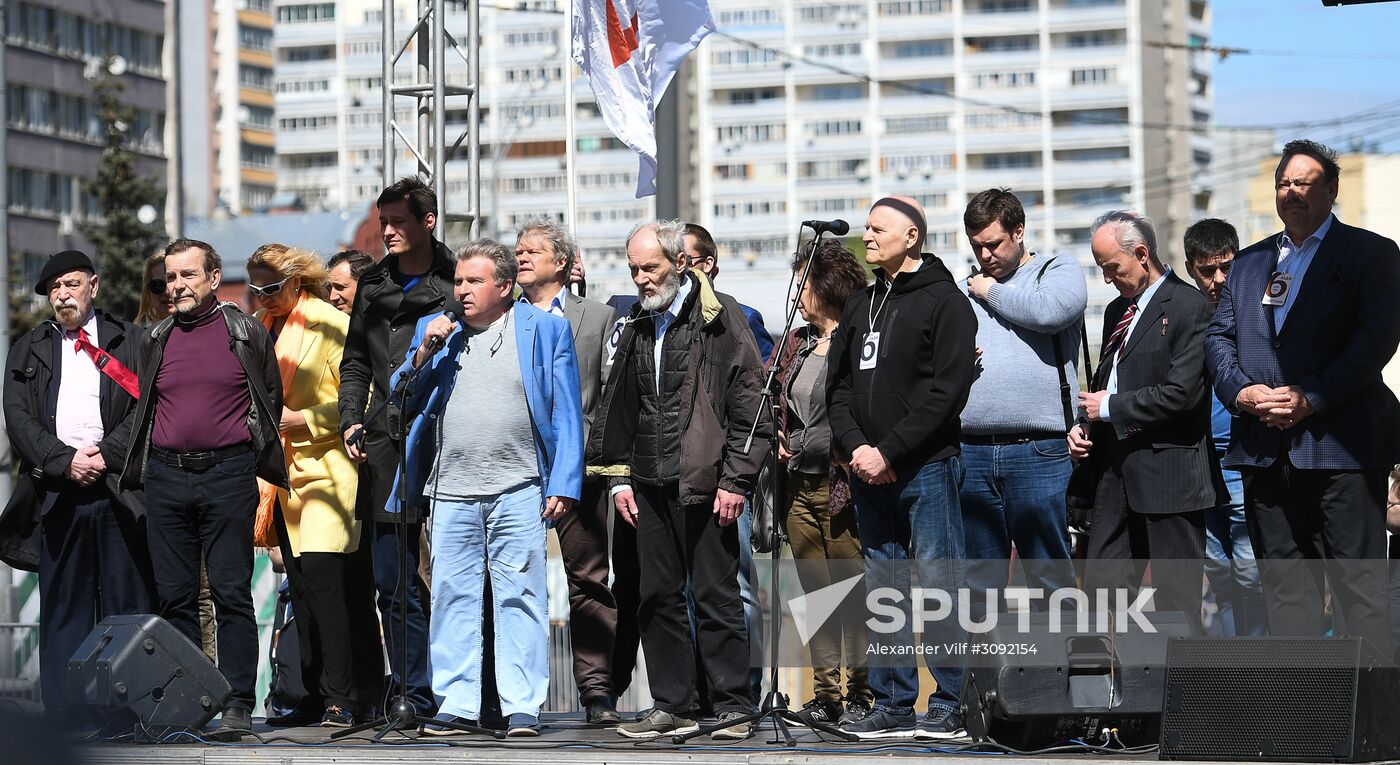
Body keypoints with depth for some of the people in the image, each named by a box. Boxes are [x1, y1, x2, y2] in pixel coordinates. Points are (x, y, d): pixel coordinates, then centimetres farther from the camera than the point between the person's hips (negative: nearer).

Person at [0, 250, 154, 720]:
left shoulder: (128, 341, 10)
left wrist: (107, 454, -12)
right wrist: (65, 461, -9)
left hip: (119, 488, -2)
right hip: (57, 495, 2)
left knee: (128, 604, -2)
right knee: (63, 606, 3)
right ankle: (65, 714, 5)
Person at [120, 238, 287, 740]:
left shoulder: (248, 333, 3)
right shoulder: (155, 340, 13)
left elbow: (271, 398, 10)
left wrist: (252, 455, 6)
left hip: (228, 474, -4)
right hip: (166, 477, 4)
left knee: (232, 593, -5)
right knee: (174, 596, 4)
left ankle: (238, 705, -4)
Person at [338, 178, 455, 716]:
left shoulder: (457, 285, -1)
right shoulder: (373, 286, 14)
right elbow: (356, 363, 20)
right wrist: (351, 420, 7)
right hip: (387, 449, 5)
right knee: (393, 585, 3)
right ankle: (415, 697, 9)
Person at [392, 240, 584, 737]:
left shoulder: (545, 331, 6)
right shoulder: (433, 330, 15)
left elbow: (567, 414, 4)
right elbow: (403, 403, 14)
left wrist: (563, 486, -4)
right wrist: (424, 354, -2)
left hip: (517, 490, -3)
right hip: (451, 491, 3)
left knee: (519, 599, -3)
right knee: (452, 597, 3)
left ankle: (522, 709, 0)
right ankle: (456, 704, 9)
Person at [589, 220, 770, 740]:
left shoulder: (720, 318, -5)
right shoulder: (634, 325, 14)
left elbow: (748, 405, -8)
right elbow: (617, 408, 20)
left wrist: (736, 480, -12)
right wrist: (619, 477, 13)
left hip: (703, 482, -6)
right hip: (648, 484, 6)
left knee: (716, 597, -2)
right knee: (658, 597, 7)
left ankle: (732, 707, 4)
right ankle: (672, 707, 14)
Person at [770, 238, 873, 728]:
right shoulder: (797, 344, 15)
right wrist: (777, 436, 12)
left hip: (842, 488, -8)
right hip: (800, 486, 8)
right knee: (815, 594, 9)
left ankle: (860, 694, 3)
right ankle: (825, 693, 13)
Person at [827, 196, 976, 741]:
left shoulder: (944, 302, -4)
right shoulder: (860, 305, 17)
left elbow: (946, 390, -12)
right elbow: (838, 385, 15)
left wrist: (889, 452, -15)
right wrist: (856, 446, -3)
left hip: (926, 467, -7)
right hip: (869, 472, 7)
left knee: (939, 585, -5)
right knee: (884, 589, 8)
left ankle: (951, 706, -1)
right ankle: (893, 705, 13)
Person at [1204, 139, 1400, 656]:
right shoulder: (1249, 262, 19)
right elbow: (1219, 336, 14)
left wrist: (1310, 398, -16)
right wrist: (1241, 390, -6)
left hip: (1340, 443, -5)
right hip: (1265, 448, 5)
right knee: (1282, 578, 6)